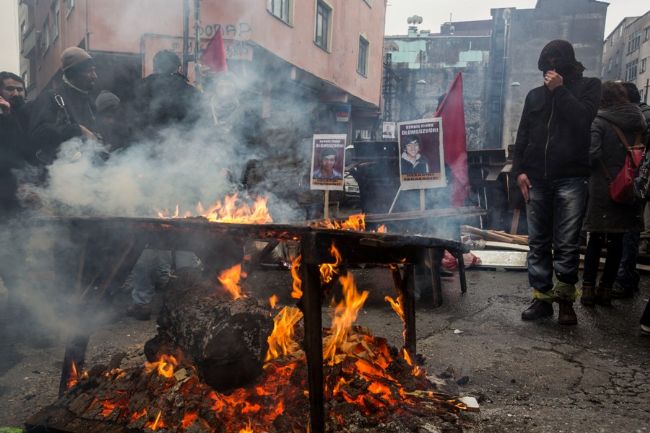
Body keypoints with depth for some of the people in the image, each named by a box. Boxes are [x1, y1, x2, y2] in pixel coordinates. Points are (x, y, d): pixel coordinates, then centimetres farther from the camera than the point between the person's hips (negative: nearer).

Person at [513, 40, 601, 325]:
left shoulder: (588, 87, 9)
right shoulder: (535, 95, 18)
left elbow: (583, 118, -10)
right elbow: (522, 136, 14)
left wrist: (560, 90, -8)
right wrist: (519, 169, 3)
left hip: (570, 178, -3)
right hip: (537, 180, 4)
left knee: (567, 244, -3)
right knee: (538, 243, 5)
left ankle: (566, 299, 9)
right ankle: (542, 297, 13)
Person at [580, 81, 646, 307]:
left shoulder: (599, 121, -10)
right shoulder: (639, 121, 8)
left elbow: (591, 153, -20)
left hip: (602, 190, -4)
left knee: (595, 240, 7)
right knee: (616, 240, 11)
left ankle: (588, 288, 7)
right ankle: (605, 289, 15)